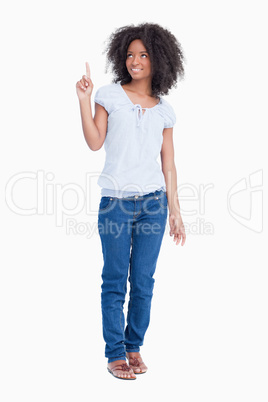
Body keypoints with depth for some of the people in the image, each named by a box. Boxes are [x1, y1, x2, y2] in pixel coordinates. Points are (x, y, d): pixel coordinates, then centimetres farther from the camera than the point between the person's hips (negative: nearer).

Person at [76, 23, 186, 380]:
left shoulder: (164, 110, 10)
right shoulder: (110, 95, 4)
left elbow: (168, 164, 10)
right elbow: (94, 142, -4)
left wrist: (175, 210, 7)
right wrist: (84, 99, -12)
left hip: (153, 202, 2)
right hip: (115, 201, -2)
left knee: (144, 281, 7)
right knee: (115, 281, 3)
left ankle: (134, 347, 22)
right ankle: (115, 353, 15)